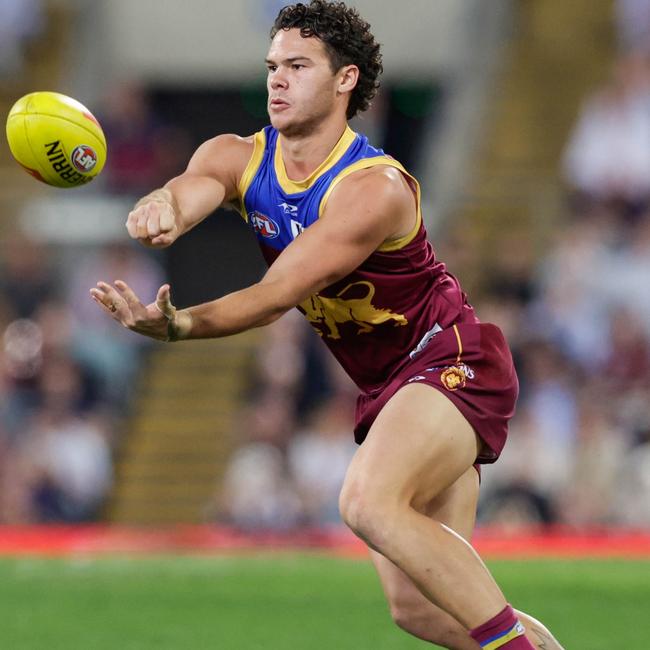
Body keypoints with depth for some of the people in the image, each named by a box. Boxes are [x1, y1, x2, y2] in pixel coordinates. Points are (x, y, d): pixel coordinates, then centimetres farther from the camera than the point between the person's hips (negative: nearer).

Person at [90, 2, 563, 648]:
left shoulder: (376, 189, -22)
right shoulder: (238, 159, -2)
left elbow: (277, 295, -28)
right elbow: (187, 190, -24)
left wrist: (175, 325, -42)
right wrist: (160, 208, -49)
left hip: (452, 361, -8)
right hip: (388, 390, 8)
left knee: (369, 502, -33)